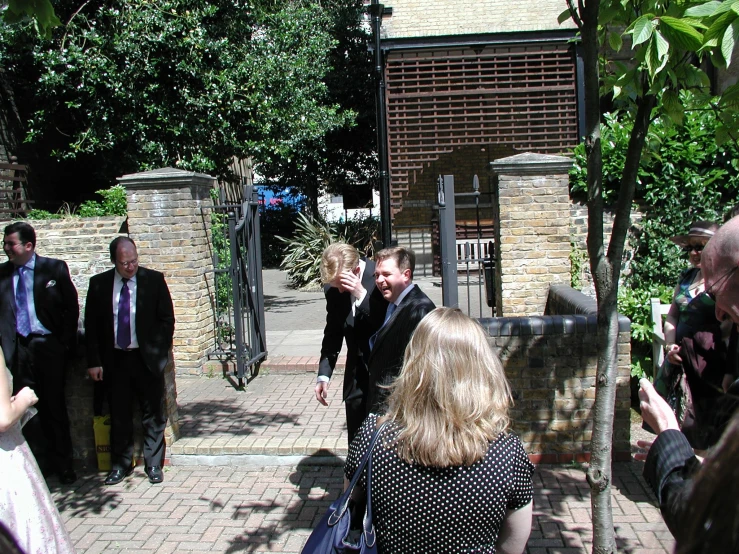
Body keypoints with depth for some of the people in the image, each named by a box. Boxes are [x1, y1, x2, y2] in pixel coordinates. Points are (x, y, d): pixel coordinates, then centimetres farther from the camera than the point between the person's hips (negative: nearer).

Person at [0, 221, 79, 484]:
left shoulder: (55, 268, -2)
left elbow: (72, 307, 2)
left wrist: (66, 341, -3)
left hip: (49, 346, -2)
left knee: (55, 407, 6)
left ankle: (63, 464, 19)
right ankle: (40, 463, 21)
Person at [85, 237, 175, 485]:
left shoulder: (154, 280, -4)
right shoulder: (99, 284, 0)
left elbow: (167, 319, 1)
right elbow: (91, 325, 4)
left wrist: (161, 351, -5)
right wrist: (94, 361, -1)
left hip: (147, 358, -1)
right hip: (114, 359, 2)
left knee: (153, 414, 6)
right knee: (119, 415, 12)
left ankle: (153, 465, 19)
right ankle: (120, 464, 26)